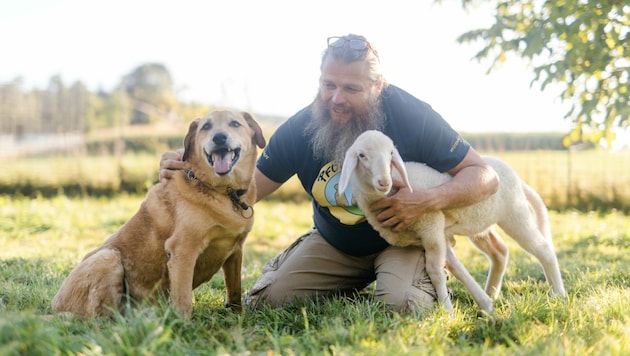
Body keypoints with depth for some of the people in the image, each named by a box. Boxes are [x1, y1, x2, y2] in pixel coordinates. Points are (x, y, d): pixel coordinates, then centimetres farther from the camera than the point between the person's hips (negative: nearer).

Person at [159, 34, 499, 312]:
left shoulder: (413, 117, -24)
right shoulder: (300, 129, -16)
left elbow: (485, 177, -18)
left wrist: (428, 199, -38)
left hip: (402, 238, -3)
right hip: (332, 244, 3)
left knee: (401, 302, -33)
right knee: (266, 299, -11)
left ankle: (429, 272, 6)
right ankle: (354, 285, 15)